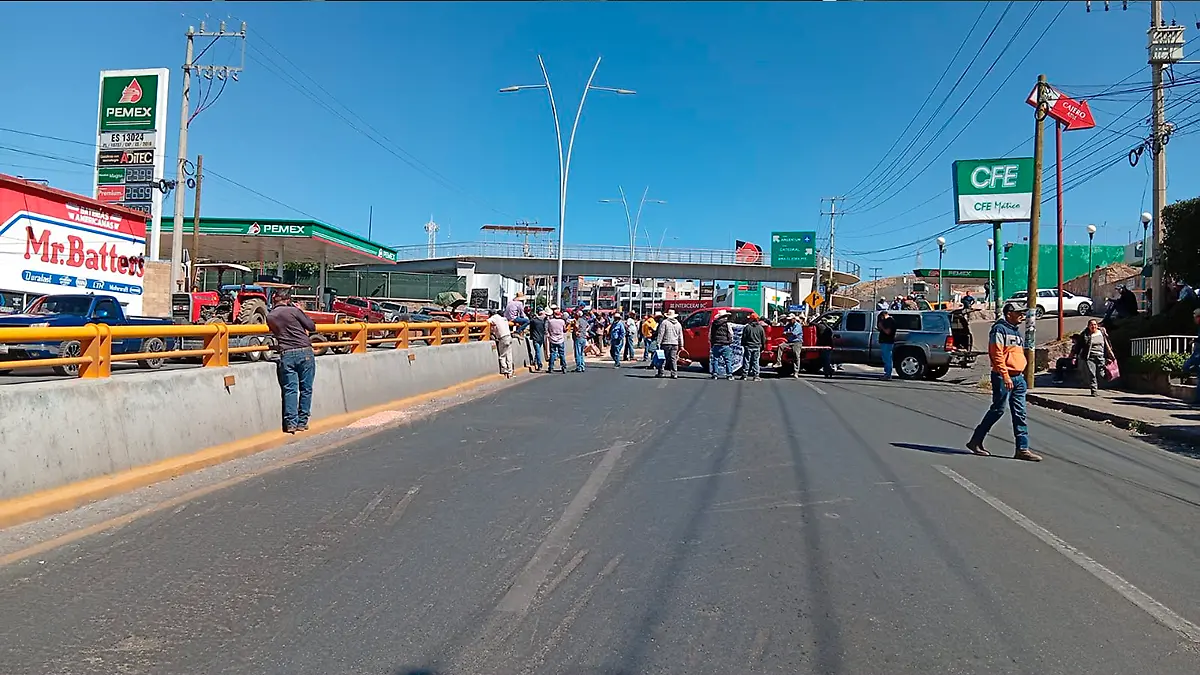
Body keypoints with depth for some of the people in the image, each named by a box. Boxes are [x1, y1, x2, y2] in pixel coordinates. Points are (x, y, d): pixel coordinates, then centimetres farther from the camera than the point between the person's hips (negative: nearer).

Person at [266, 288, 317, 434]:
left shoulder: (270, 317, 11)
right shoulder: (294, 311, -3)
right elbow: (312, 327, 3)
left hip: (286, 355, 3)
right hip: (305, 352, -3)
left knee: (289, 390, 5)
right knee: (306, 389, 6)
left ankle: (290, 423, 0)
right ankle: (302, 422, 9)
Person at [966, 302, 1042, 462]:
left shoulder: (1017, 331, 19)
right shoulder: (999, 329, -10)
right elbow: (996, 354, -17)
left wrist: (1022, 374, 20)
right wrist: (1005, 375, -23)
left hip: (1018, 377, 9)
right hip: (1003, 377, -9)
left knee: (1020, 414, 5)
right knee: (997, 411, -2)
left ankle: (1022, 449, 5)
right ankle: (975, 441, 10)